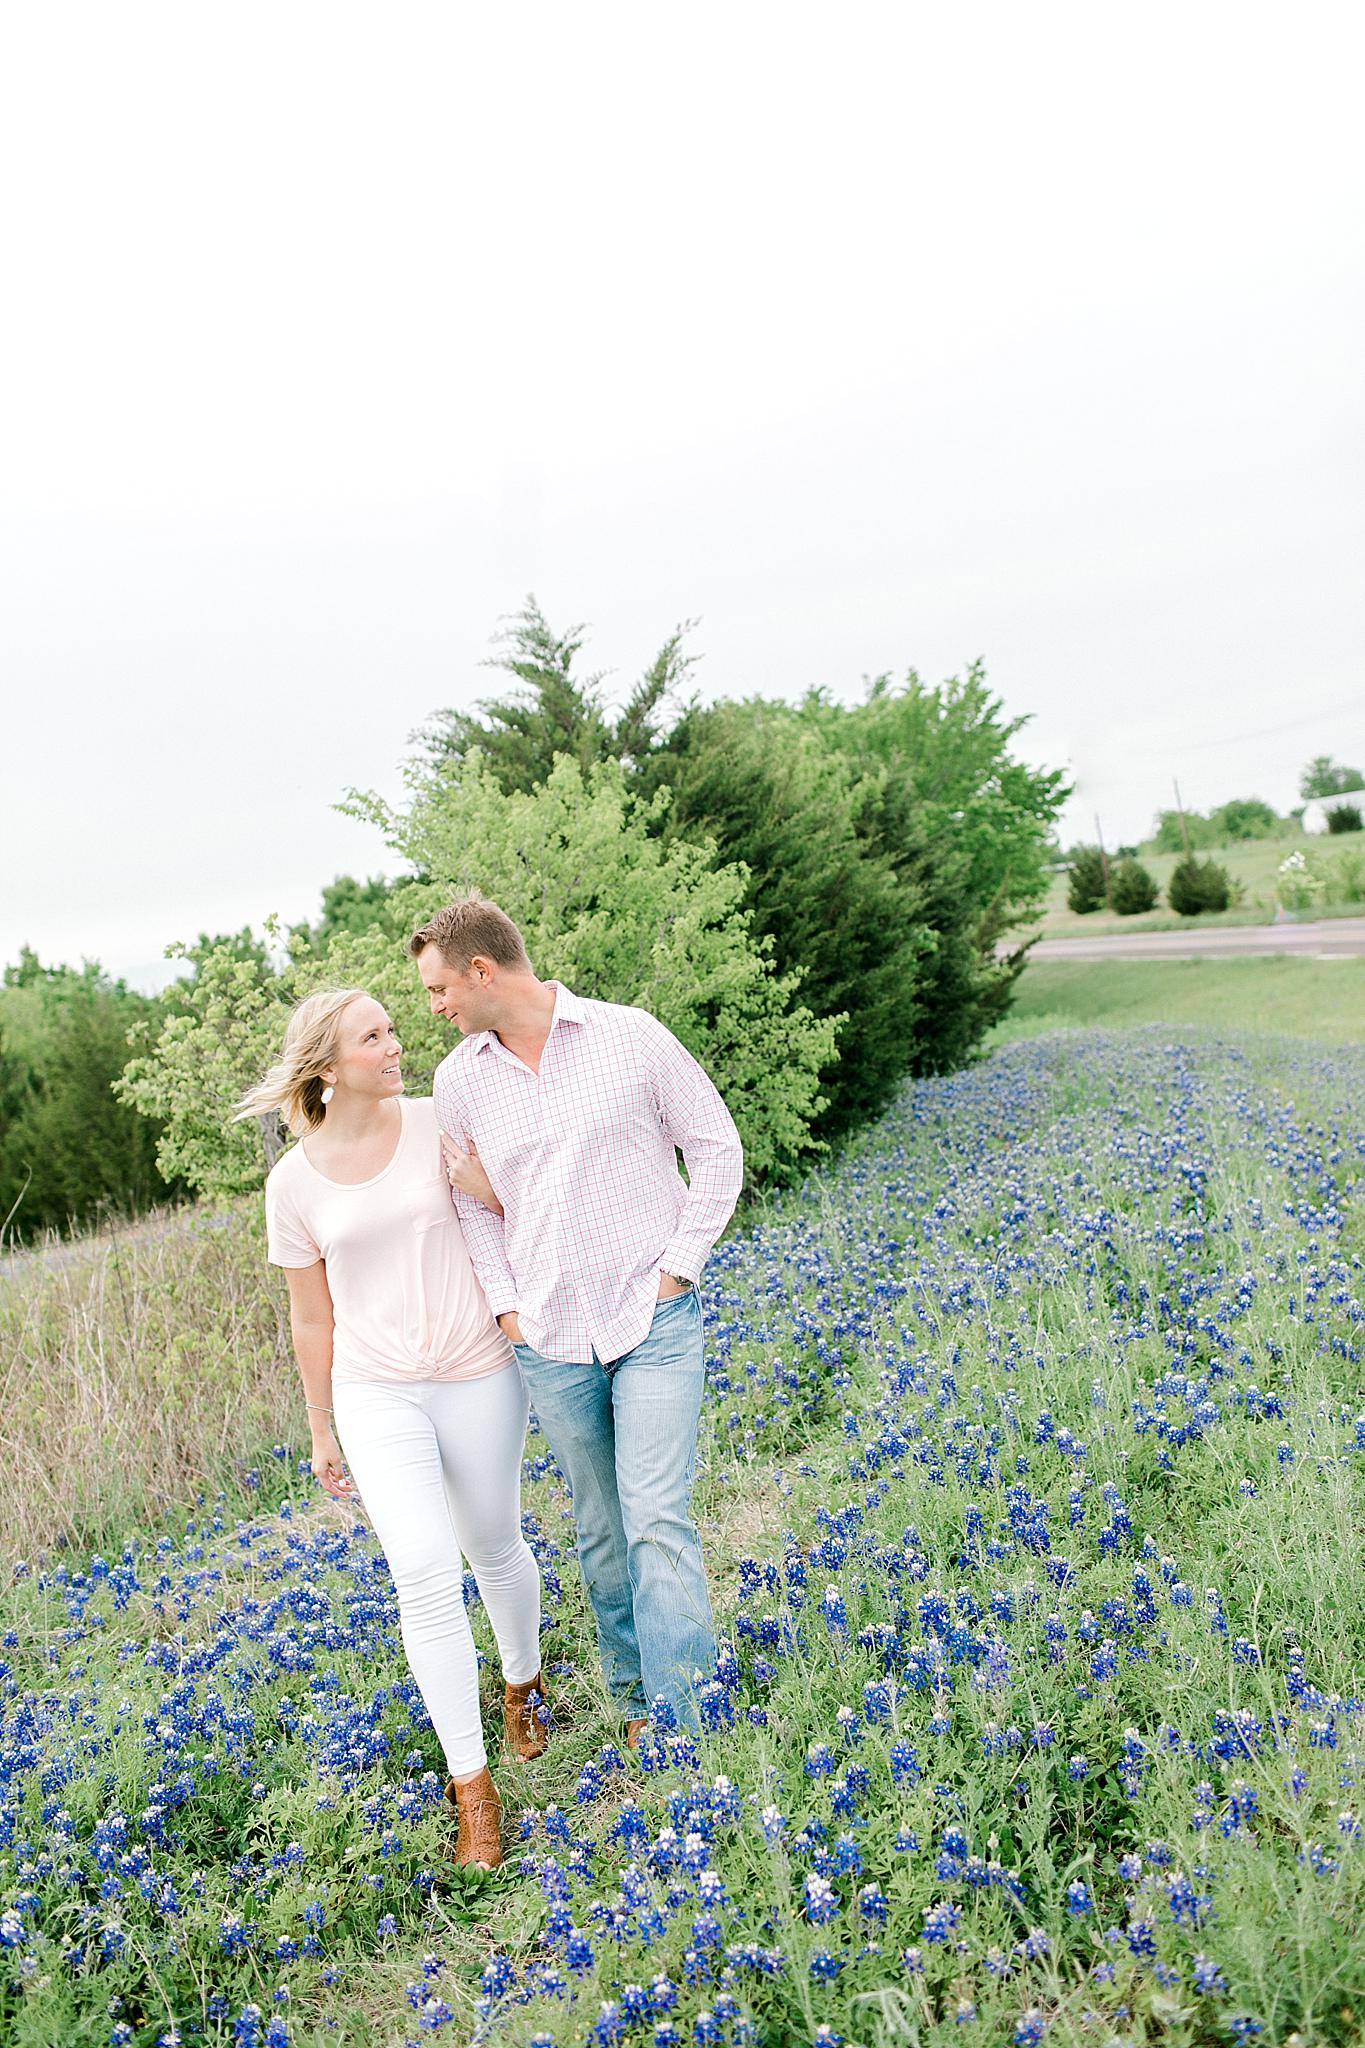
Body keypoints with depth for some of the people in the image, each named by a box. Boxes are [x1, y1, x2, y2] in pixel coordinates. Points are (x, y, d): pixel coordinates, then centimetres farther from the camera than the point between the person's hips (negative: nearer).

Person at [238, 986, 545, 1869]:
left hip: (479, 1378, 0)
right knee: (426, 1579, -9)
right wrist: (322, 1429, 11)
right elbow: (312, 1317, 6)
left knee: (494, 1547, 17)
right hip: (376, 1396, 0)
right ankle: (473, 1788, 4)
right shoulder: (295, 1182, -3)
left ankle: (525, 1680, 47)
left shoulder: (436, 1122, -5)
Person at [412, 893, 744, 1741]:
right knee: (602, 1529, 13)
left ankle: (685, 1730, 0)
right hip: (550, 1336, 4)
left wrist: (679, 1265, -6)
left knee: (658, 1521, -9)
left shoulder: (631, 1036, -8)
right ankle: (636, 1699, 30)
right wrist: (505, 1305, 4)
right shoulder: (460, 1078, 3)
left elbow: (717, 1146, -1)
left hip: (656, 1319, -3)